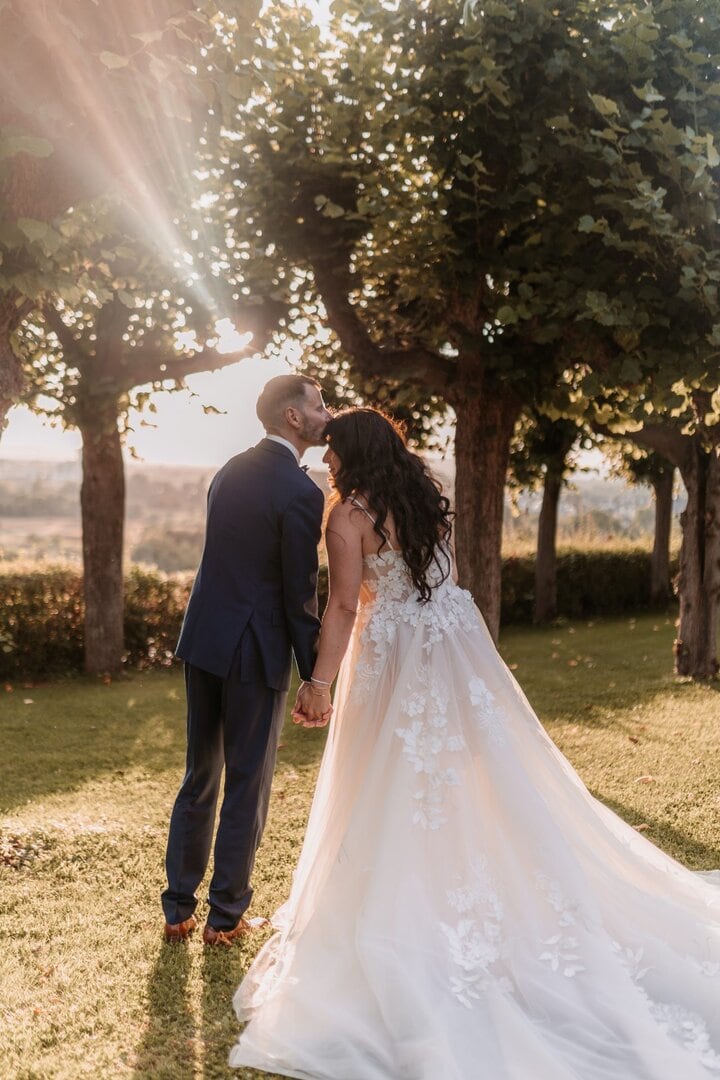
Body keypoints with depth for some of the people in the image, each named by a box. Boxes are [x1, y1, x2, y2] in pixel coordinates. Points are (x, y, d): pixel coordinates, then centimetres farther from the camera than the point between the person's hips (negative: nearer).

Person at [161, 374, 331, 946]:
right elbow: (300, 594, -14)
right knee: (247, 785, 7)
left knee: (199, 776, 17)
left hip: (202, 639, 7)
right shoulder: (301, 493, -16)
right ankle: (226, 916, 18)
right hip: (257, 649, -7)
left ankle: (178, 909, 25)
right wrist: (315, 674, -6)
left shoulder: (229, 471, 8)